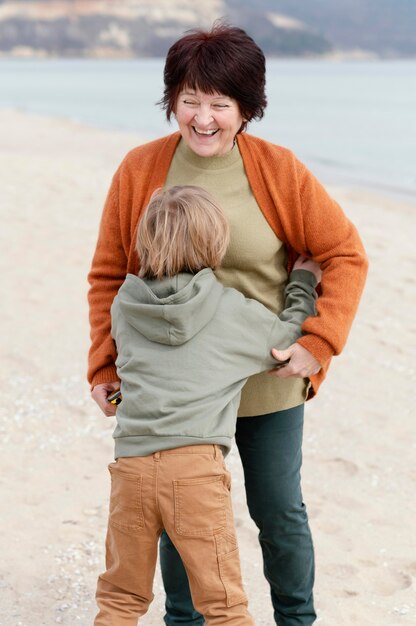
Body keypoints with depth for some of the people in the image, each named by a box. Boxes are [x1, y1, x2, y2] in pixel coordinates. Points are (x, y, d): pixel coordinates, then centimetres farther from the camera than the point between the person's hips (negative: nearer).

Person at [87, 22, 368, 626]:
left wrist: (317, 344, -15)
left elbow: (346, 255, -5)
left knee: (279, 513, 14)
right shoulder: (140, 170, -6)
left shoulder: (279, 171, -10)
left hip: (268, 382, -1)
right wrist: (105, 367, -2)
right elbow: (109, 275, 2)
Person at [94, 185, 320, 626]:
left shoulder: (124, 304, 11)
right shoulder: (234, 312, 3)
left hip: (131, 464, 3)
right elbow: (290, 336, 16)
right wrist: (303, 281, 33)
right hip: (195, 464, -3)